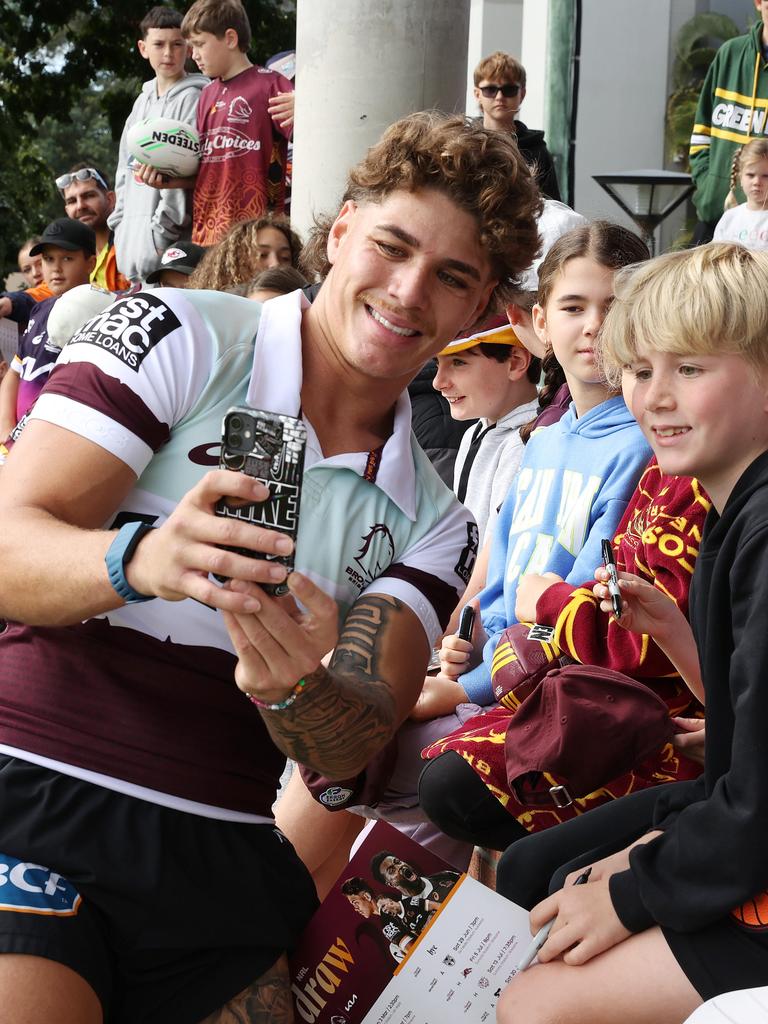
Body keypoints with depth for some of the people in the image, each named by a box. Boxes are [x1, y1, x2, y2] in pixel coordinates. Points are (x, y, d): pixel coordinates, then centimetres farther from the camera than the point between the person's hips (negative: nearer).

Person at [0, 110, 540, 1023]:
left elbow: (351, 748, 0)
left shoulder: (433, 521, 12)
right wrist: (140, 560, -30)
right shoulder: (178, 338, 0)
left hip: (225, 860, 5)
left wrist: (295, 689, -23)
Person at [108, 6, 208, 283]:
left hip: (168, 232, -7)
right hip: (133, 226, 7)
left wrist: (164, 225, -16)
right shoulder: (143, 100, 19)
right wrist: (119, 219, 13)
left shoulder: (191, 98, -5)